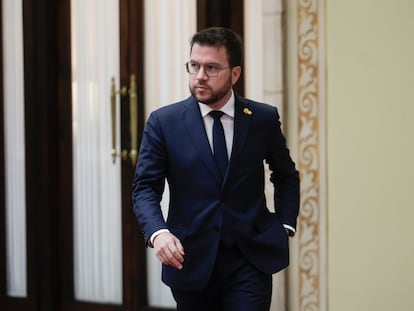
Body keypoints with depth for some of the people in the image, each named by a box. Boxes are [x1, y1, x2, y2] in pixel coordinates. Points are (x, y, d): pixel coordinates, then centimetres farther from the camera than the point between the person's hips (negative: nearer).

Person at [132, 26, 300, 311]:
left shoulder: (264, 119, 2)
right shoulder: (163, 122, -2)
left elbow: (287, 176, 16)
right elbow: (145, 187, -5)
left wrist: (285, 225, 3)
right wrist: (158, 232, -23)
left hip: (250, 258, 0)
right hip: (191, 260, 0)